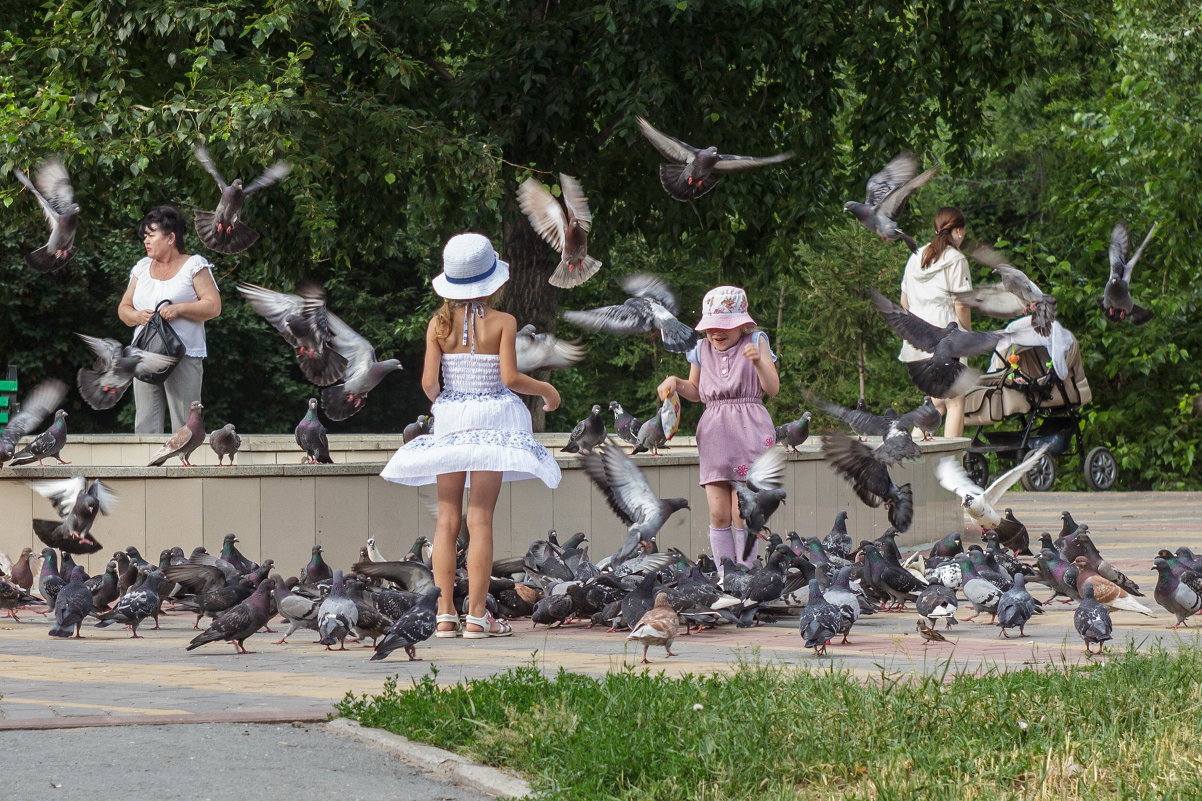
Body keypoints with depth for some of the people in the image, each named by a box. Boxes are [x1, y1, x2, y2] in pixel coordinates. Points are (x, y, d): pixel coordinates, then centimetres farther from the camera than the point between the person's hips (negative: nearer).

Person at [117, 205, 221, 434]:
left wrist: (178, 309, -16)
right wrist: (138, 316, -5)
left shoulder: (194, 266, 2)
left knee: (185, 426, -7)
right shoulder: (141, 269, 17)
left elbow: (214, 306, -4)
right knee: (145, 424, 0)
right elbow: (123, 309, 17)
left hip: (184, 357, -5)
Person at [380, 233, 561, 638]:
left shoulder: (439, 324, 1)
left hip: (449, 418, 3)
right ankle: (476, 615, -6)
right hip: (492, 419, -2)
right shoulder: (502, 323, -6)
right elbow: (509, 378, -11)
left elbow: (429, 381, -2)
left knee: (447, 518, 5)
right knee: (480, 517, -3)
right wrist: (545, 390, 7)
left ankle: (445, 614, 1)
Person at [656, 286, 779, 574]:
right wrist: (675, 383, 4)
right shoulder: (702, 350, 13)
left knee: (741, 513, -8)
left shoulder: (756, 342, 4)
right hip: (714, 435, 3)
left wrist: (759, 361, -19)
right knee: (718, 514, -2)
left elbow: (773, 388, -2)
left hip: (749, 431, -3)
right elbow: (696, 391, 23)